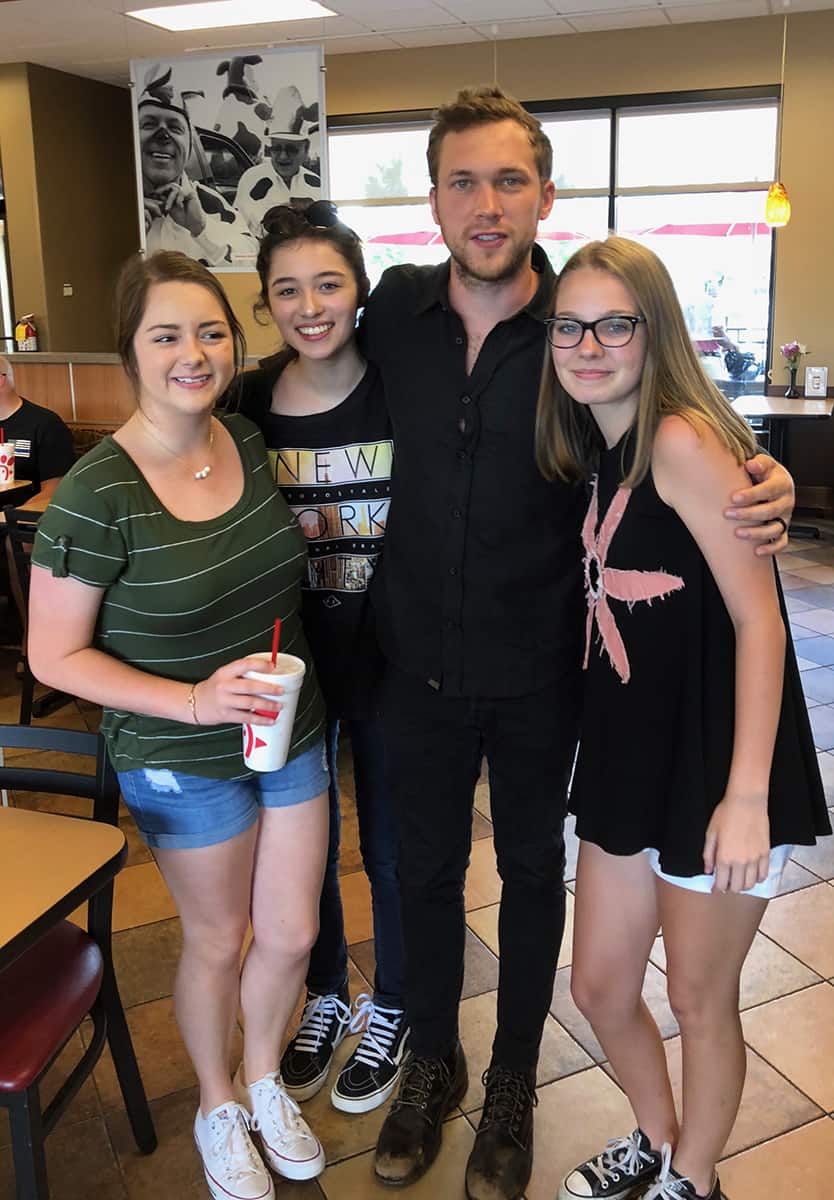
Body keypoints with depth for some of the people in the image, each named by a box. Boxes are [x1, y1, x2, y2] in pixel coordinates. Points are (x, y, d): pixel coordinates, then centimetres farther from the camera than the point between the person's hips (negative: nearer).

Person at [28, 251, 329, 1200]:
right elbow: (54, 656, -16)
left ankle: (263, 1078, 47)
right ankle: (218, 1106, 46)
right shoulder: (96, 496, -21)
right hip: (183, 764, -5)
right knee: (218, 939, 16)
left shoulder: (251, 443, -4)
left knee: (293, 933, 16)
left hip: (292, 736, 5)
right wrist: (192, 699, -26)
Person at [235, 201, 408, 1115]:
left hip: (387, 654, -3)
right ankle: (326, 996, 45)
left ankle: (390, 1011, 39)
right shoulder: (247, 404, -3)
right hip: (289, 657, 3)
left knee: (391, 848, 13)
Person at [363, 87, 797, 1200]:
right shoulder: (396, 307, -4)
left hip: (537, 670, -2)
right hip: (420, 658, 2)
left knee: (532, 870, 17)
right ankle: (431, 1062, 44)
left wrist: (764, 492, -20)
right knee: (427, 867, 18)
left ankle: (513, 1084, 42)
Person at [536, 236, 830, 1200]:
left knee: (700, 1001, 14)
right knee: (598, 990, 18)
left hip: (715, 761, -7)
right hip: (627, 757, 7)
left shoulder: (683, 440, -17)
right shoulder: (595, 450, 7)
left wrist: (745, 797, -22)